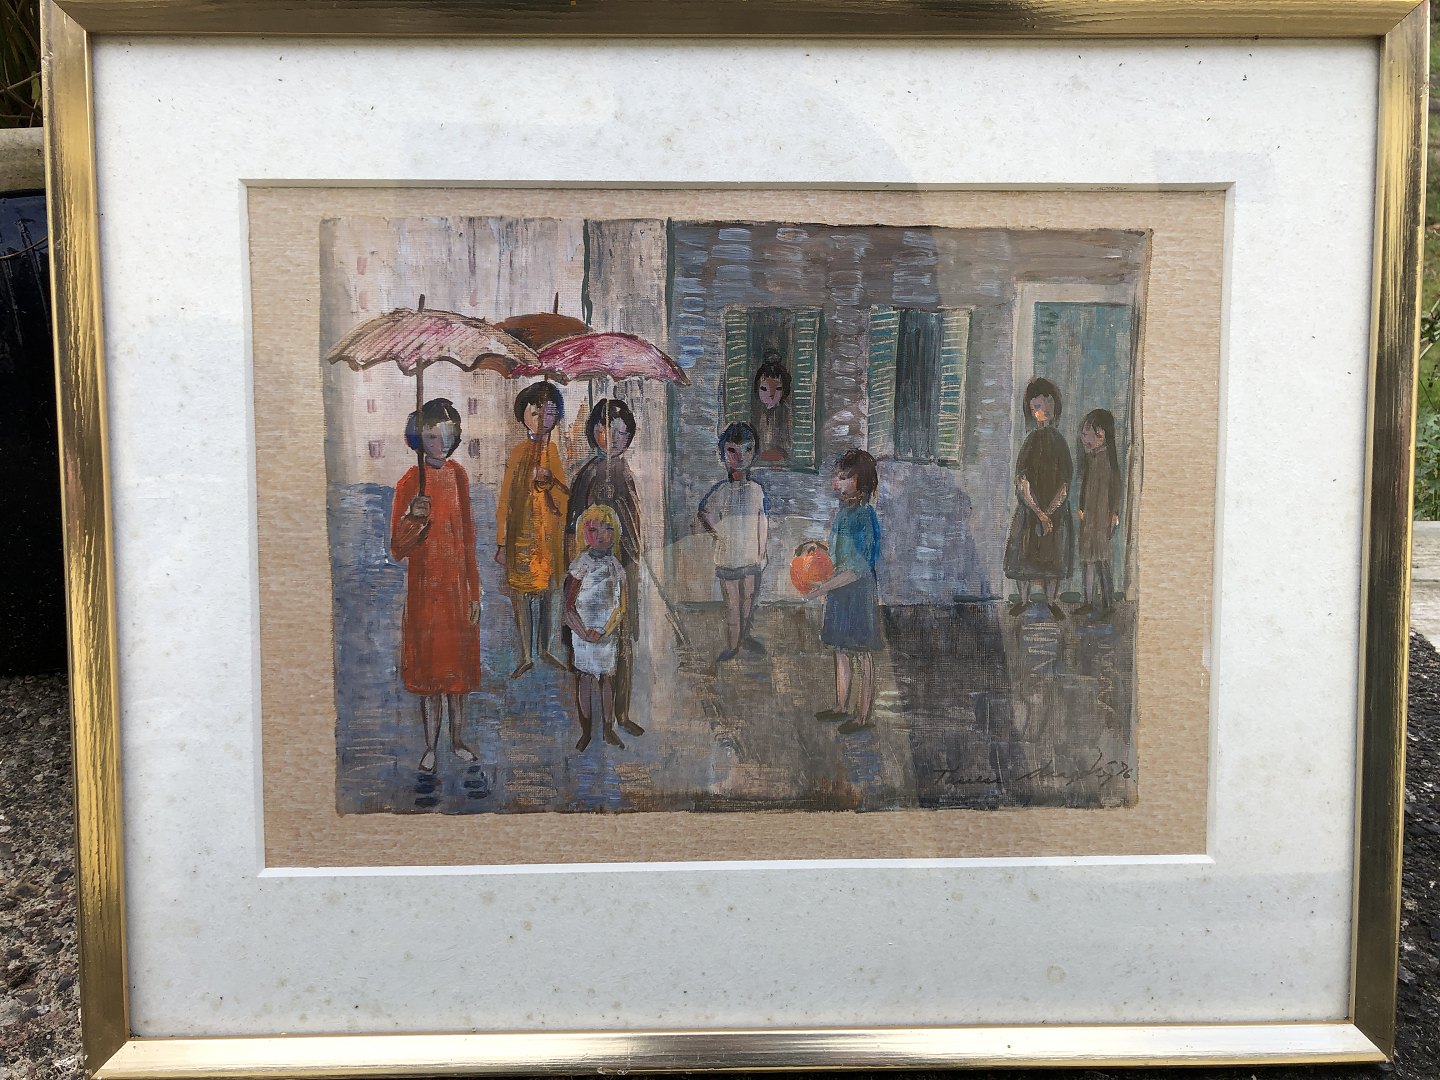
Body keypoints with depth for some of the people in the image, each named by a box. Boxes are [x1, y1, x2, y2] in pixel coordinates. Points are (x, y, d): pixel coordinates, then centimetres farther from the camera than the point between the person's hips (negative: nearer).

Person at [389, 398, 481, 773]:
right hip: (425, 587, -3)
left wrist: (474, 592, 7)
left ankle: (457, 741, 25)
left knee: (458, 662, 11)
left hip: (457, 585, 4)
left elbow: (468, 537, 8)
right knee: (428, 663, 5)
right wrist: (414, 519, -30)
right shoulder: (410, 483, -9)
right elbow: (398, 549, -10)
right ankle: (431, 746, 18)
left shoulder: (458, 475, 4)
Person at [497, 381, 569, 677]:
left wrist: (550, 481, -19)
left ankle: (545, 650, 25)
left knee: (547, 591, 11)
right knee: (521, 591, 1)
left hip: (549, 530, 2)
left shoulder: (552, 451, 3)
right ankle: (526, 655, 11)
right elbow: (505, 499, -1)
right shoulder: (520, 451, -3)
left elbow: (566, 495, 3)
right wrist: (501, 543, -3)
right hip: (521, 530, -2)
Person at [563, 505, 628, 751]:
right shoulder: (580, 565, -8)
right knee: (584, 680, 1)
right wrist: (583, 633, -16)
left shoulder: (617, 567, 7)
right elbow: (568, 606, -9)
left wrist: (621, 635, 11)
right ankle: (586, 732, 11)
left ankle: (609, 730, 19)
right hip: (584, 632, -4)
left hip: (609, 634, 4)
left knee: (608, 679, 9)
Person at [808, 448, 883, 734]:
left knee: (863, 657, 2)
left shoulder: (862, 516, -18)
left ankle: (863, 716, 11)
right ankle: (841, 707, 29)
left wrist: (825, 587, -21)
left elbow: (859, 568, -22)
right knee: (841, 652, 17)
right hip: (839, 591, 9)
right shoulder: (843, 512, 8)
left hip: (859, 592, -9)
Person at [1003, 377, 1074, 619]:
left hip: (1056, 508, 0)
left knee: (1054, 555, 4)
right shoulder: (1031, 441, -1)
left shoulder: (1059, 442, 1)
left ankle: (1051, 600, 16)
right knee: (1025, 552, 3)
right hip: (1030, 507, 0)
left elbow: (1064, 484, -2)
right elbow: (1022, 482, -6)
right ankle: (1024, 599, 16)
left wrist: (1048, 512, -13)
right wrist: (1038, 513, -12)